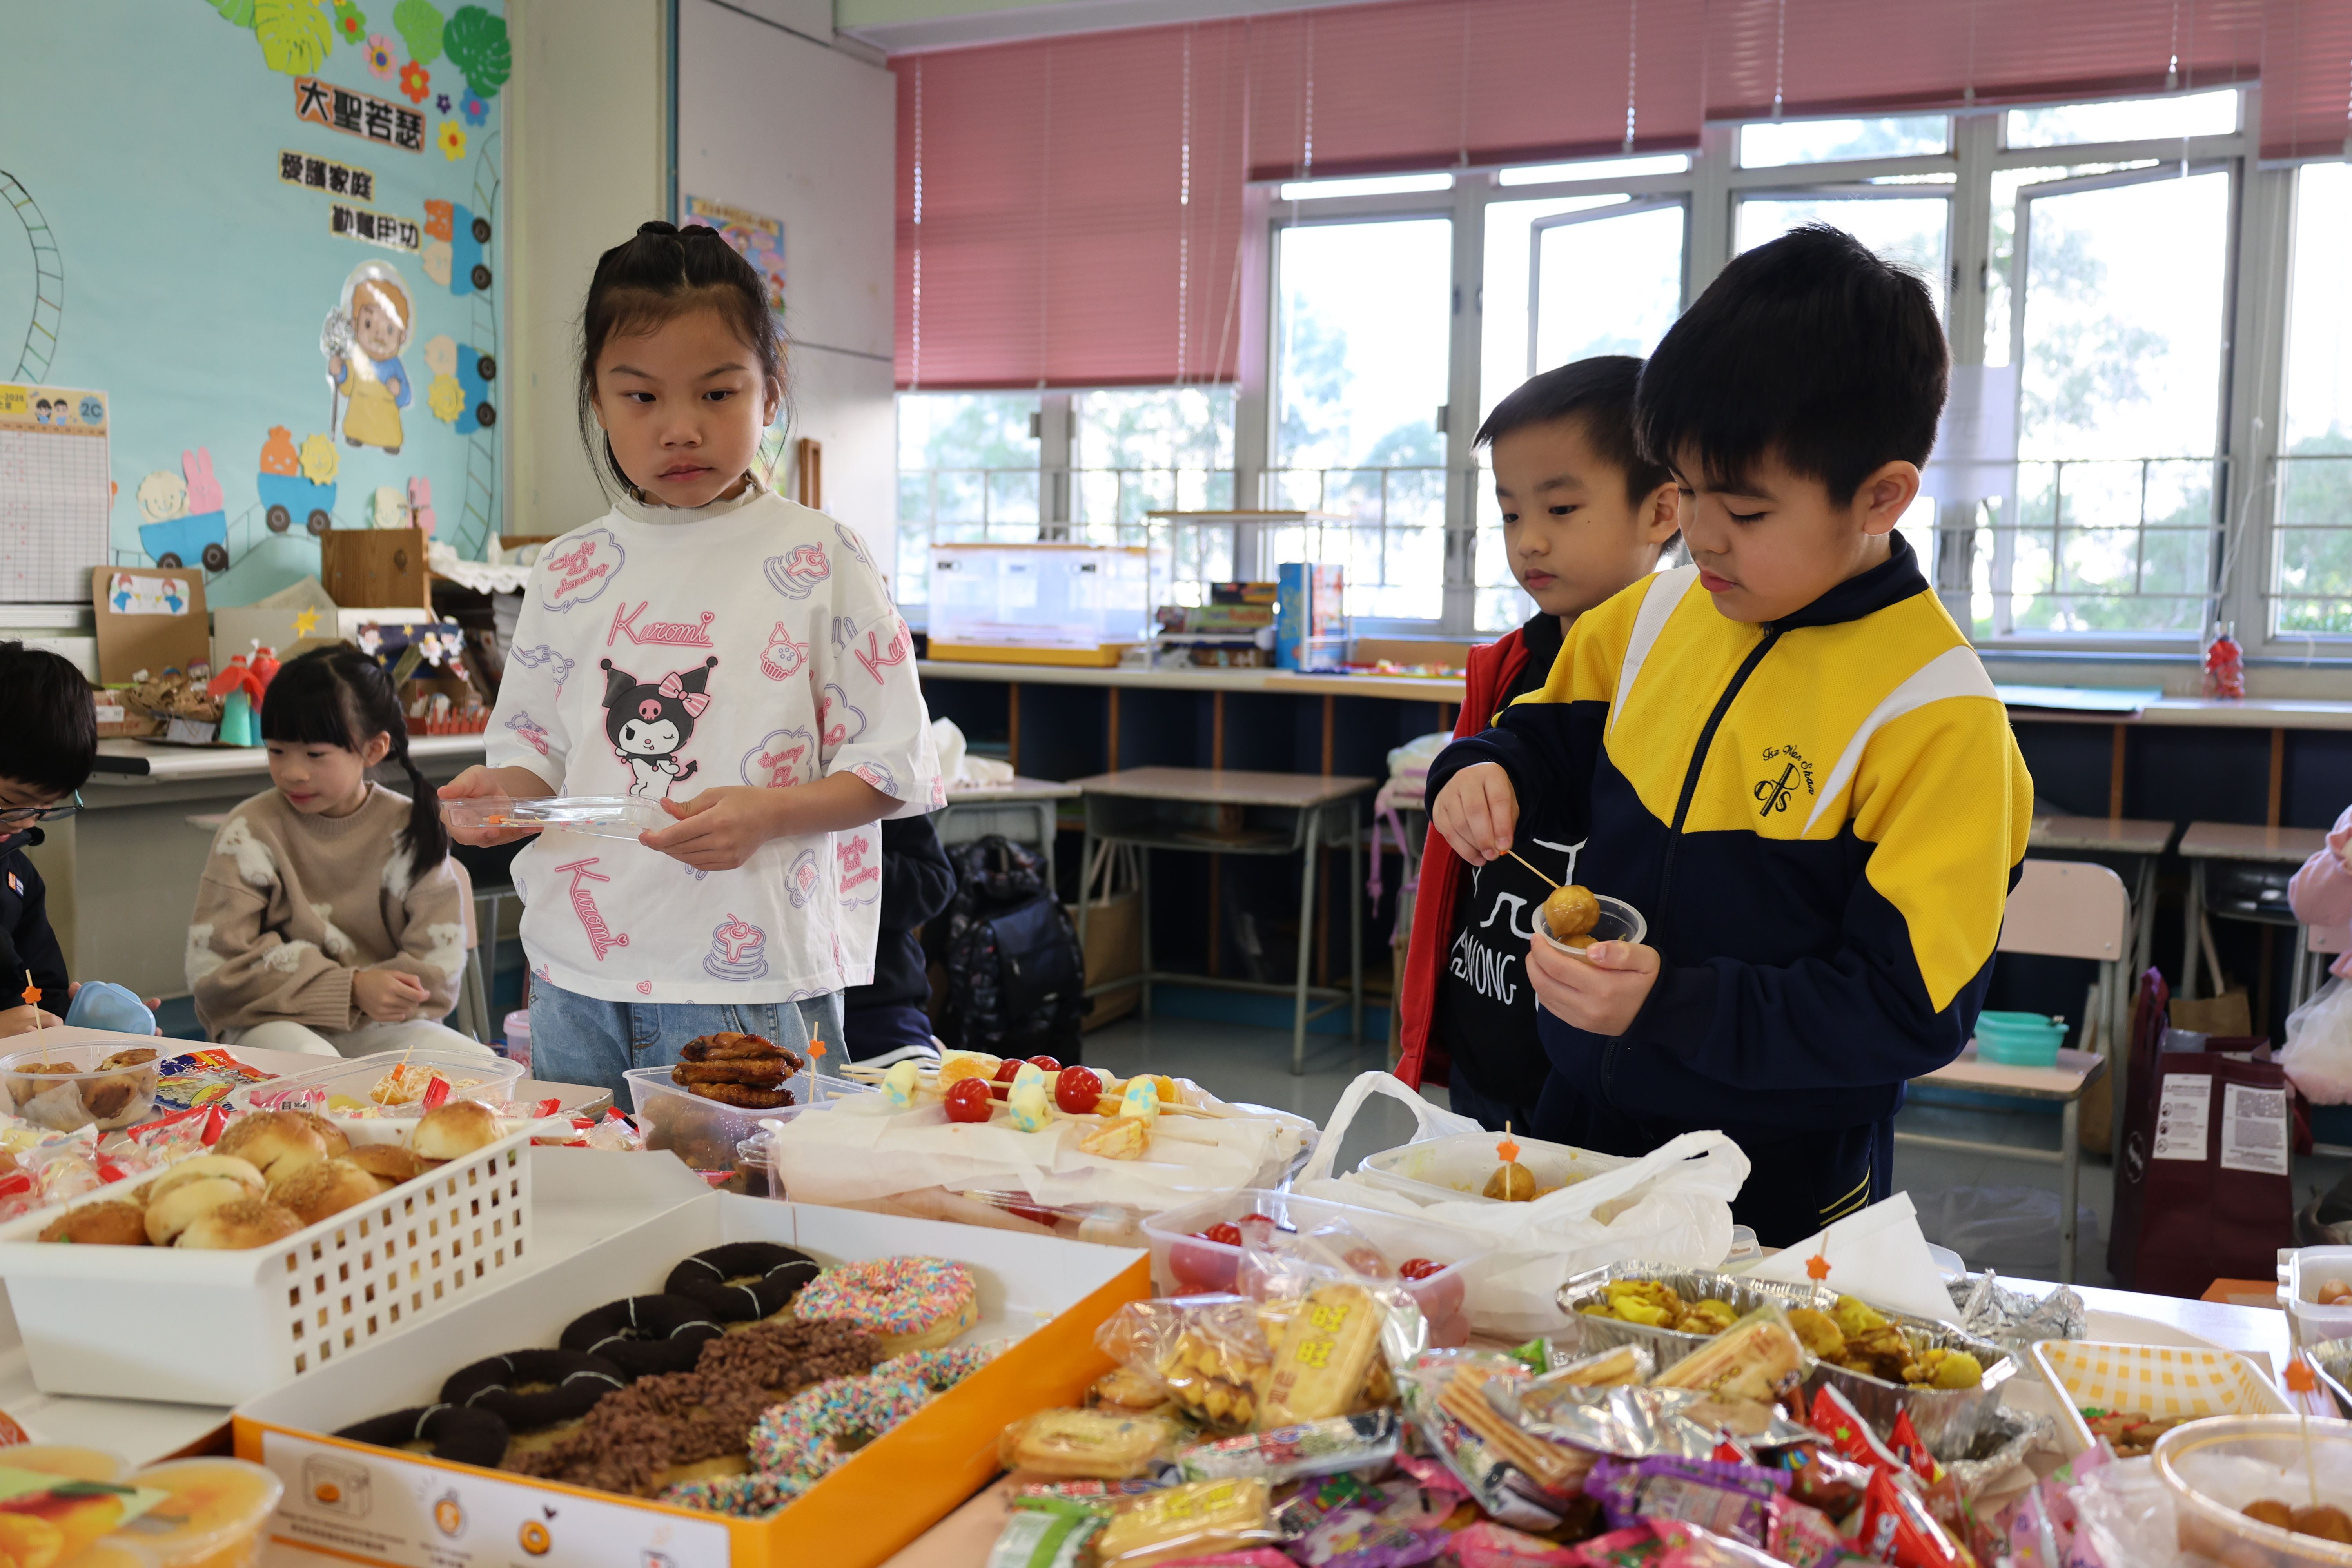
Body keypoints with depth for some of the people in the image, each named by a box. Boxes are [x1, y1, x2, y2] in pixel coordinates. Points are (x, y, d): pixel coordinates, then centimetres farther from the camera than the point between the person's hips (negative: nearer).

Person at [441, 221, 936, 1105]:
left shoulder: (817, 561, -4)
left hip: (752, 982, -4)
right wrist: (503, 790, -8)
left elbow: (893, 763, -5)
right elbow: (536, 747, 15)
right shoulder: (569, 573, 8)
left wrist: (764, 812, -20)